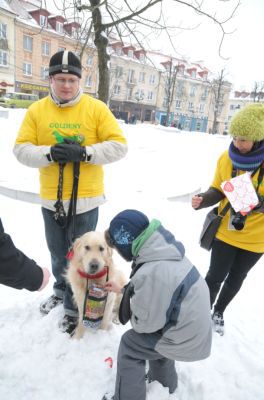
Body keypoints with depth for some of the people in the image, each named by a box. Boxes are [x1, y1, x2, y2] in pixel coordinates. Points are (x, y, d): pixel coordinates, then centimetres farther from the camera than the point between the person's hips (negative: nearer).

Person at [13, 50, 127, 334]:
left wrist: (85, 153, -21)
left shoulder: (96, 108, -5)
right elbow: (21, 149, -1)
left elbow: (118, 145, -8)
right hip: (51, 199, 3)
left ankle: (74, 307, 34)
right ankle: (61, 290, 51)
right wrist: (49, 153, -20)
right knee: (57, 253, 22)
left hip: (85, 199, -3)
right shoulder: (37, 110, 2)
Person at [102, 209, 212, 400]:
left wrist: (131, 315, 1)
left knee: (129, 344, 8)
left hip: (185, 341, -8)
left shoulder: (152, 273, -34)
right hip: (197, 329, 8)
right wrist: (122, 289, 19)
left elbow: (145, 323, -22)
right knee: (154, 337, 31)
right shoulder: (166, 249, -6)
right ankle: (165, 381, 55)